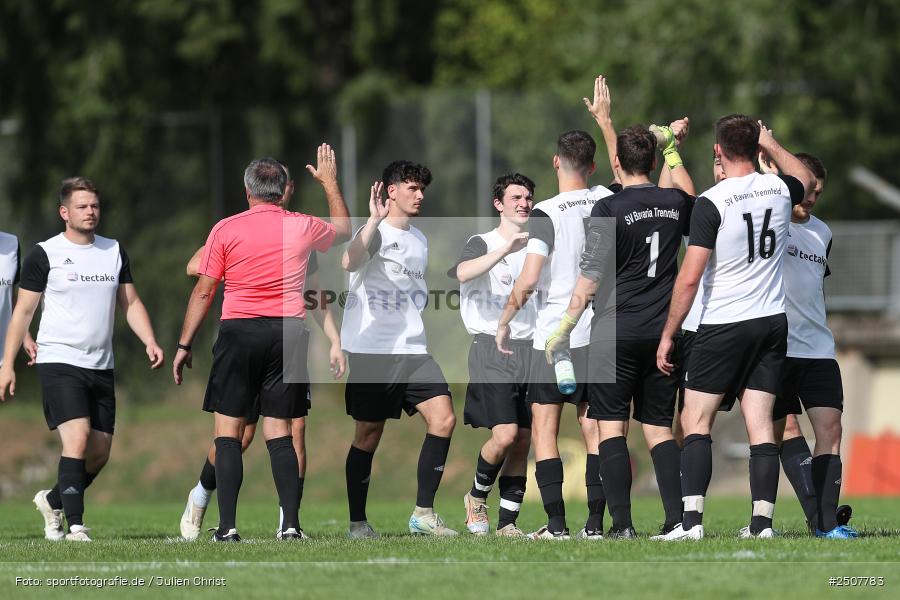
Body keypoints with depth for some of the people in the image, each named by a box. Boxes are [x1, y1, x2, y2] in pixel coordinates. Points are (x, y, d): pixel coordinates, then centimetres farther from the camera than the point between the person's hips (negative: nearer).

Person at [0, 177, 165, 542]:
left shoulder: (114, 251, 11)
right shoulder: (44, 254, -3)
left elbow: (131, 303, 16)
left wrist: (150, 342, -1)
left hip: (101, 367, 5)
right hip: (58, 362, -5)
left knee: (100, 452, 6)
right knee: (77, 437, -21)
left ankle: (53, 501, 30)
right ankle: (75, 526, -20)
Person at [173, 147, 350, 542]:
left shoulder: (226, 229, -1)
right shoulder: (302, 227, 6)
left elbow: (204, 291, 0)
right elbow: (343, 230, 28)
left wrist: (184, 345, 7)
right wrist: (329, 181, 40)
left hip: (240, 331, -2)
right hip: (289, 332, 2)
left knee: (228, 430, 2)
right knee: (278, 431, 7)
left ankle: (227, 526, -7)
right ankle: (291, 524, -2)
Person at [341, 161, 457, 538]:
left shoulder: (419, 239, 19)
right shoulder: (375, 231, -6)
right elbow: (350, 262, -29)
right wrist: (375, 220, -34)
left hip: (412, 350, 6)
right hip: (371, 349, -6)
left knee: (443, 419, -9)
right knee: (369, 433, -1)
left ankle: (424, 514, -3)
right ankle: (357, 522, 10)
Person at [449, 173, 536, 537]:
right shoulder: (482, 243, -3)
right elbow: (463, 273, -26)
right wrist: (506, 250, -33)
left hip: (529, 350, 6)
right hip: (491, 351, -6)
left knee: (523, 441, 2)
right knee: (505, 434, -18)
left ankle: (507, 523, 8)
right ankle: (477, 497, 6)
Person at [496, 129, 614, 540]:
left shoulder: (547, 214, -12)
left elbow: (529, 279, -17)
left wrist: (504, 322, -5)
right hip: (600, 334, 5)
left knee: (544, 429, 1)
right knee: (594, 430, 8)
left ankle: (556, 523, -6)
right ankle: (595, 522, 4)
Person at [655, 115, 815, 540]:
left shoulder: (711, 203, -14)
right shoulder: (779, 190, 2)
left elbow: (689, 277, -15)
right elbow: (806, 179, 30)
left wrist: (668, 334, -7)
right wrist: (771, 145, 40)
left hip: (723, 326, -5)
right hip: (772, 322, 5)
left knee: (696, 422, 2)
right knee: (760, 425, 4)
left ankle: (691, 520, -9)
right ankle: (762, 521, -3)